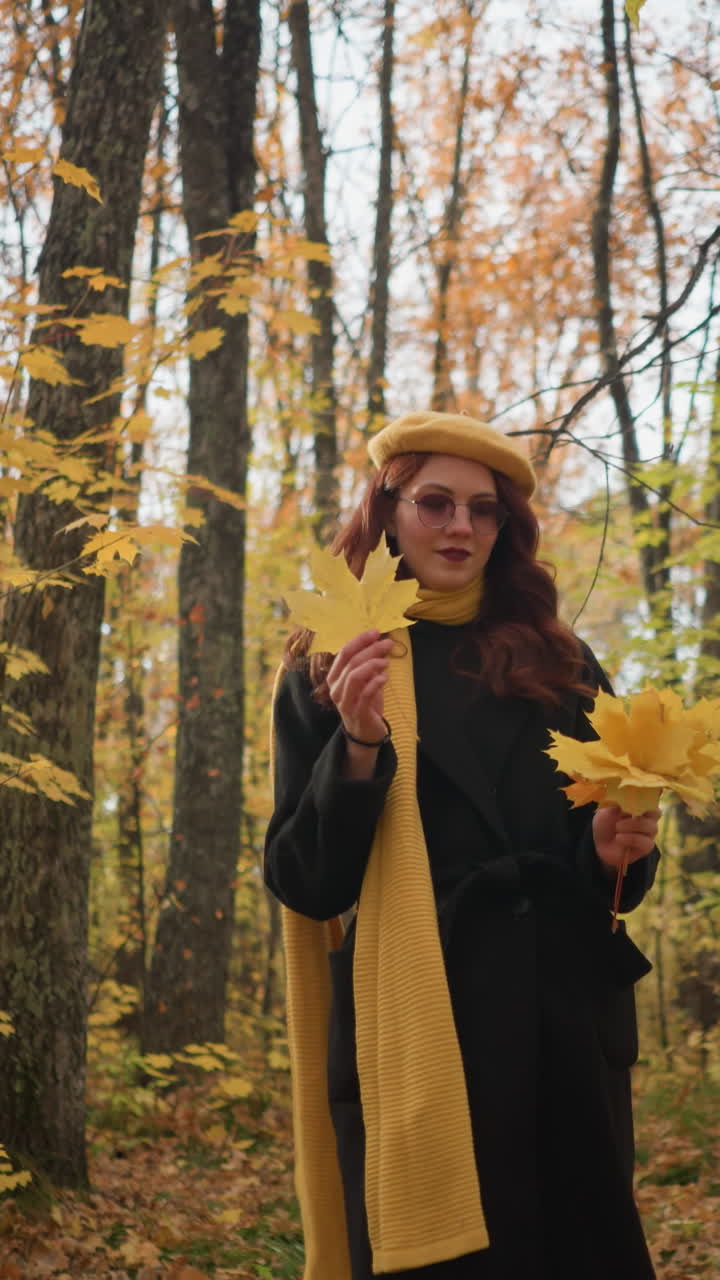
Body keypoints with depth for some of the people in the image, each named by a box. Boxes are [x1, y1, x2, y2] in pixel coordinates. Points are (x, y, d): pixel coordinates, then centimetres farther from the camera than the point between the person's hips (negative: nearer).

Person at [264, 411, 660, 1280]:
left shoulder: (559, 664, 11)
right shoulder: (328, 673, 4)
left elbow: (606, 873, 15)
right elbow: (302, 882, -2)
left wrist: (617, 851, -8)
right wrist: (358, 746, -16)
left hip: (565, 1029, 3)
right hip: (411, 1039, -3)